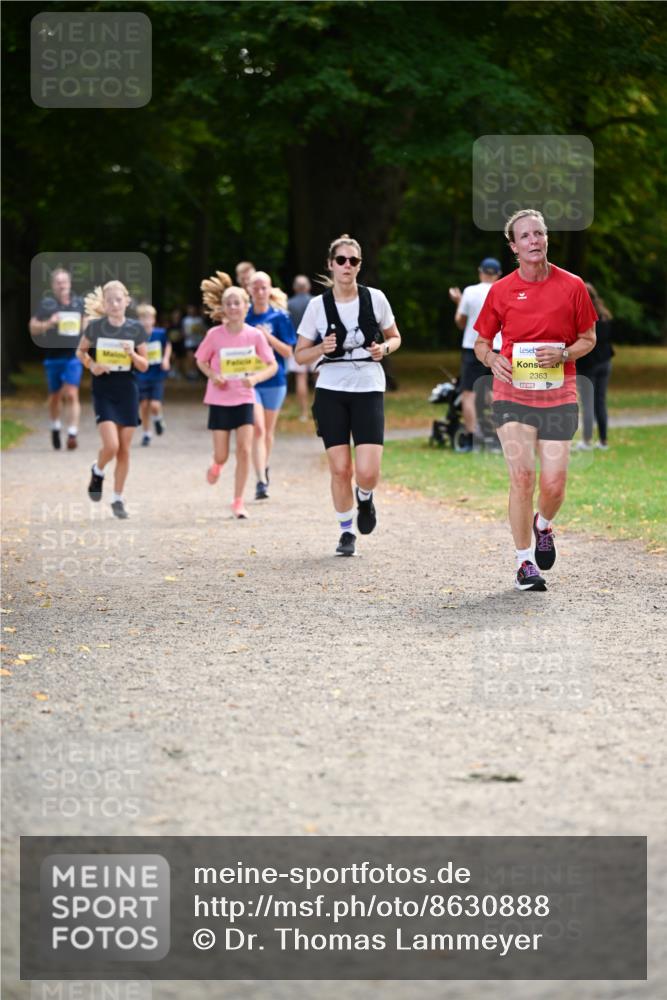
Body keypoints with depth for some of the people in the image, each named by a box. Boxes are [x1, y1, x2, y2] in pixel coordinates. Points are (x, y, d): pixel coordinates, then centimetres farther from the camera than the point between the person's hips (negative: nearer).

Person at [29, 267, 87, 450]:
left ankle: (73, 433, -14)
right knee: (55, 396, 13)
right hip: (53, 357, 0)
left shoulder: (79, 303, 5)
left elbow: (85, 321, 23)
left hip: (73, 355, 0)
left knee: (71, 394, -12)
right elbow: (33, 327, -3)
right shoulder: (46, 304, -4)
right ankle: (55, 428, 35)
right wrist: (49, 323, -19)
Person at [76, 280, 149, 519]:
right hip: (103, 391, -2)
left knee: (124, 449, 5)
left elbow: (144, 365, 3)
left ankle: (118, 499, 17)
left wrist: (132, 354, -17)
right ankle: (97, 472, 18)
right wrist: (91, 365, -8)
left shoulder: (136, 329, -1)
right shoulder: (96, 327, -4)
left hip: (127, 391, 2)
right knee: (111, 445, -16)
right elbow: (80, 351, 12)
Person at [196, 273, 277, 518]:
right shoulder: (215, 334, -8)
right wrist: (213, 375, -14)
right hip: (219, 400, 0)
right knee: (221, 455, 2)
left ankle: (238, 502, 1)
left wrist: (255, 378, -21)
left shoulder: (255, 335, -8)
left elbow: (272, 365, -2)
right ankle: (216, 466, 41)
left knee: (244, 450, -10)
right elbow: (201, 360, 6)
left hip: (244, 399, 0)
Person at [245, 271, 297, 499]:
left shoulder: (279, 317, -1)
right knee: (258, 429, -14)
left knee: (268, 431, 14)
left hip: (274, 380, 1)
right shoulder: (244, 317, 1)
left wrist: (269, 337, -17)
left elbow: (288, 352, -2)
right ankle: (261, 481, -18)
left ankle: (264, 468, 40)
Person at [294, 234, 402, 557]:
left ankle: (365, 497, 24)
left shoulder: (375, 298, 0)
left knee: (367, 472, -12)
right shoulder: (318, 305, -1)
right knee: (340, 469, -2)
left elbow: (394, 337, 15)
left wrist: (384, 348, -7)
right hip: (331, 391, 0)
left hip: (368, 390, 0)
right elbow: (300, 355, 5)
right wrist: (322, 348, -15)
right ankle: (347, 531, 18)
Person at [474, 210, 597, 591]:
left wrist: (563, 354, -11)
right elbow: (482, 342, 11)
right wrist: (492, 359, -12)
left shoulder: (572, 286, 0)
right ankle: (525, 562, -1)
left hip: (558, 395, 1)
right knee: (522, 476, -12)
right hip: (512, 392, 0)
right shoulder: (501, 290, 1)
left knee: (554, 484, -3)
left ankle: (543, 525, 33)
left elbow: (588, 339, 9)